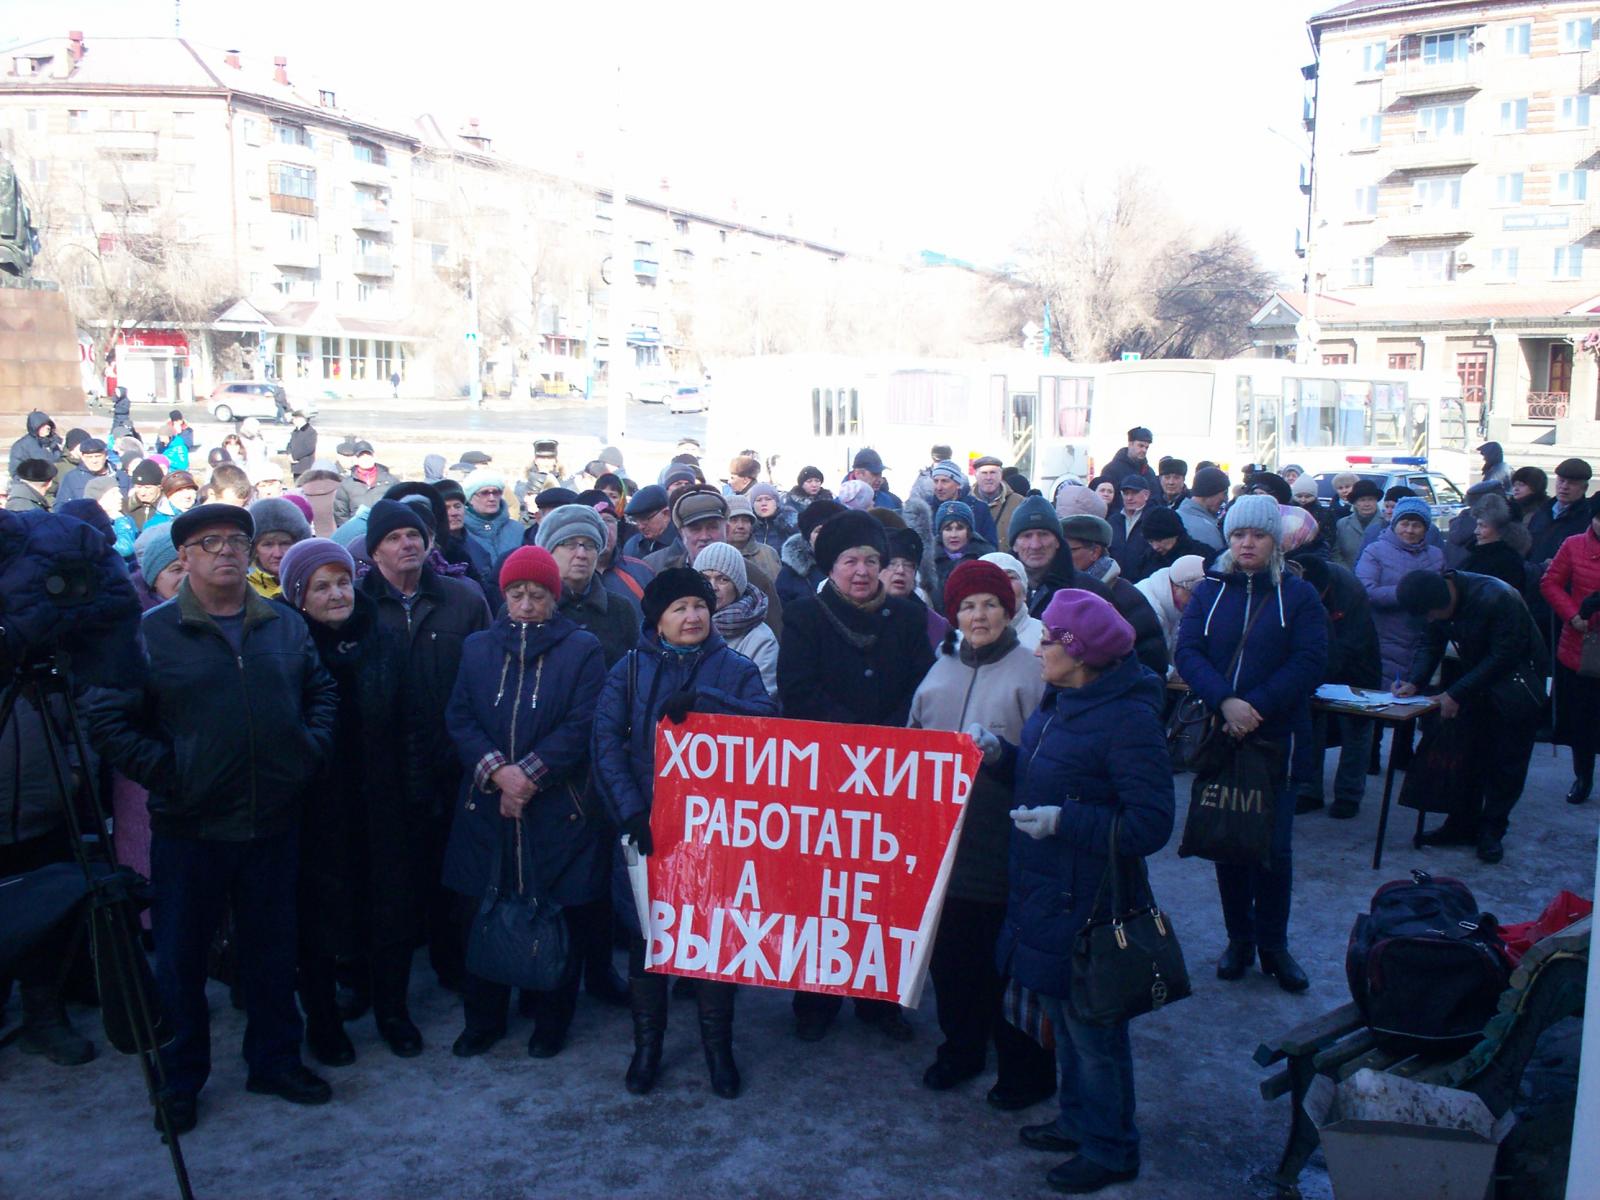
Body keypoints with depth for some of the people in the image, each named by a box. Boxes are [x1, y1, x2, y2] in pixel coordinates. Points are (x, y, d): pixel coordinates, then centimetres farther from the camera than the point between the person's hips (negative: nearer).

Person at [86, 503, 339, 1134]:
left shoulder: (286, 626, 6)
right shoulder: (150, 632, -5)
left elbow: (322, 692, 17)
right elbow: (109, 719, -5)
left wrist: (310, 747, 2)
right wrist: (164, 772, -13)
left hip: (274, 822, 3)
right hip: (189, 828, -3)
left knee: (273, 951, 15)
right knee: (180, 957, 9)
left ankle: (275, 1061, 32)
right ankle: (180, 1081, 27)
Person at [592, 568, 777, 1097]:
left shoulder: (736, 669, 4)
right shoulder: (631, 670, 4)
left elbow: (766, 718, -14)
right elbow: (606, 743, -6)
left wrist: (702, 698, -26)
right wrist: (631, 810, -18)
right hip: (648, 830, 0)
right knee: (645, 935, 8)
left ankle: (717, 1044, 24)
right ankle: (647, 1043, 26)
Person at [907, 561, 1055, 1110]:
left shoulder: (1029, 670, -5)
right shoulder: (941, 670, 12)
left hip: (1003, 843, -5)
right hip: (943, 837, 5)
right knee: (949, 953, 15)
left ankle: (1026, 1066, 21)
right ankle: (960, 1048, 34)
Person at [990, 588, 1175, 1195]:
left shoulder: (1129, 719, -23)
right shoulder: (1060, 701, 4)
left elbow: (1151, 825, -23)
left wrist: (1064, 822, -29)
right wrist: (1000, 755, -1)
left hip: (1087, 904, -9)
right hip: (1044, 893, 9)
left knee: (1093, 1031, 7)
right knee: (1062, 1013, 22)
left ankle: (1109, 1150, 26)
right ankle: (1077, 1120, 41)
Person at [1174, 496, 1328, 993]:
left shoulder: (1298, 594, 0)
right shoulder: (1209, 590, 5)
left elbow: (1310, 663, -10)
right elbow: (1188, 652, -6)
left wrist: (1255, 707, -19)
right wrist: (1225, 701, -22)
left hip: (1276, 737, -2)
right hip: (1218, 734, 2)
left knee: (1273, 845, 2)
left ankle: (1273, 944, 18)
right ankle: (1239, 938, 23)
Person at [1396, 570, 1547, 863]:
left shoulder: (1496, 598, -32)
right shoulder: (1438, 597, -11)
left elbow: (1503, 657, -26)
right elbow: (1431, 645, 0)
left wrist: (1456, 694, -25)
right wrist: (1414, 682, -17)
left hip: (1517, 682, -6)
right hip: (1477, 682, 6)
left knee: (1507, 762, 0)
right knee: (1469, 756, 7)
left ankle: (1492, 831, 10)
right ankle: (1463, 825, 16)